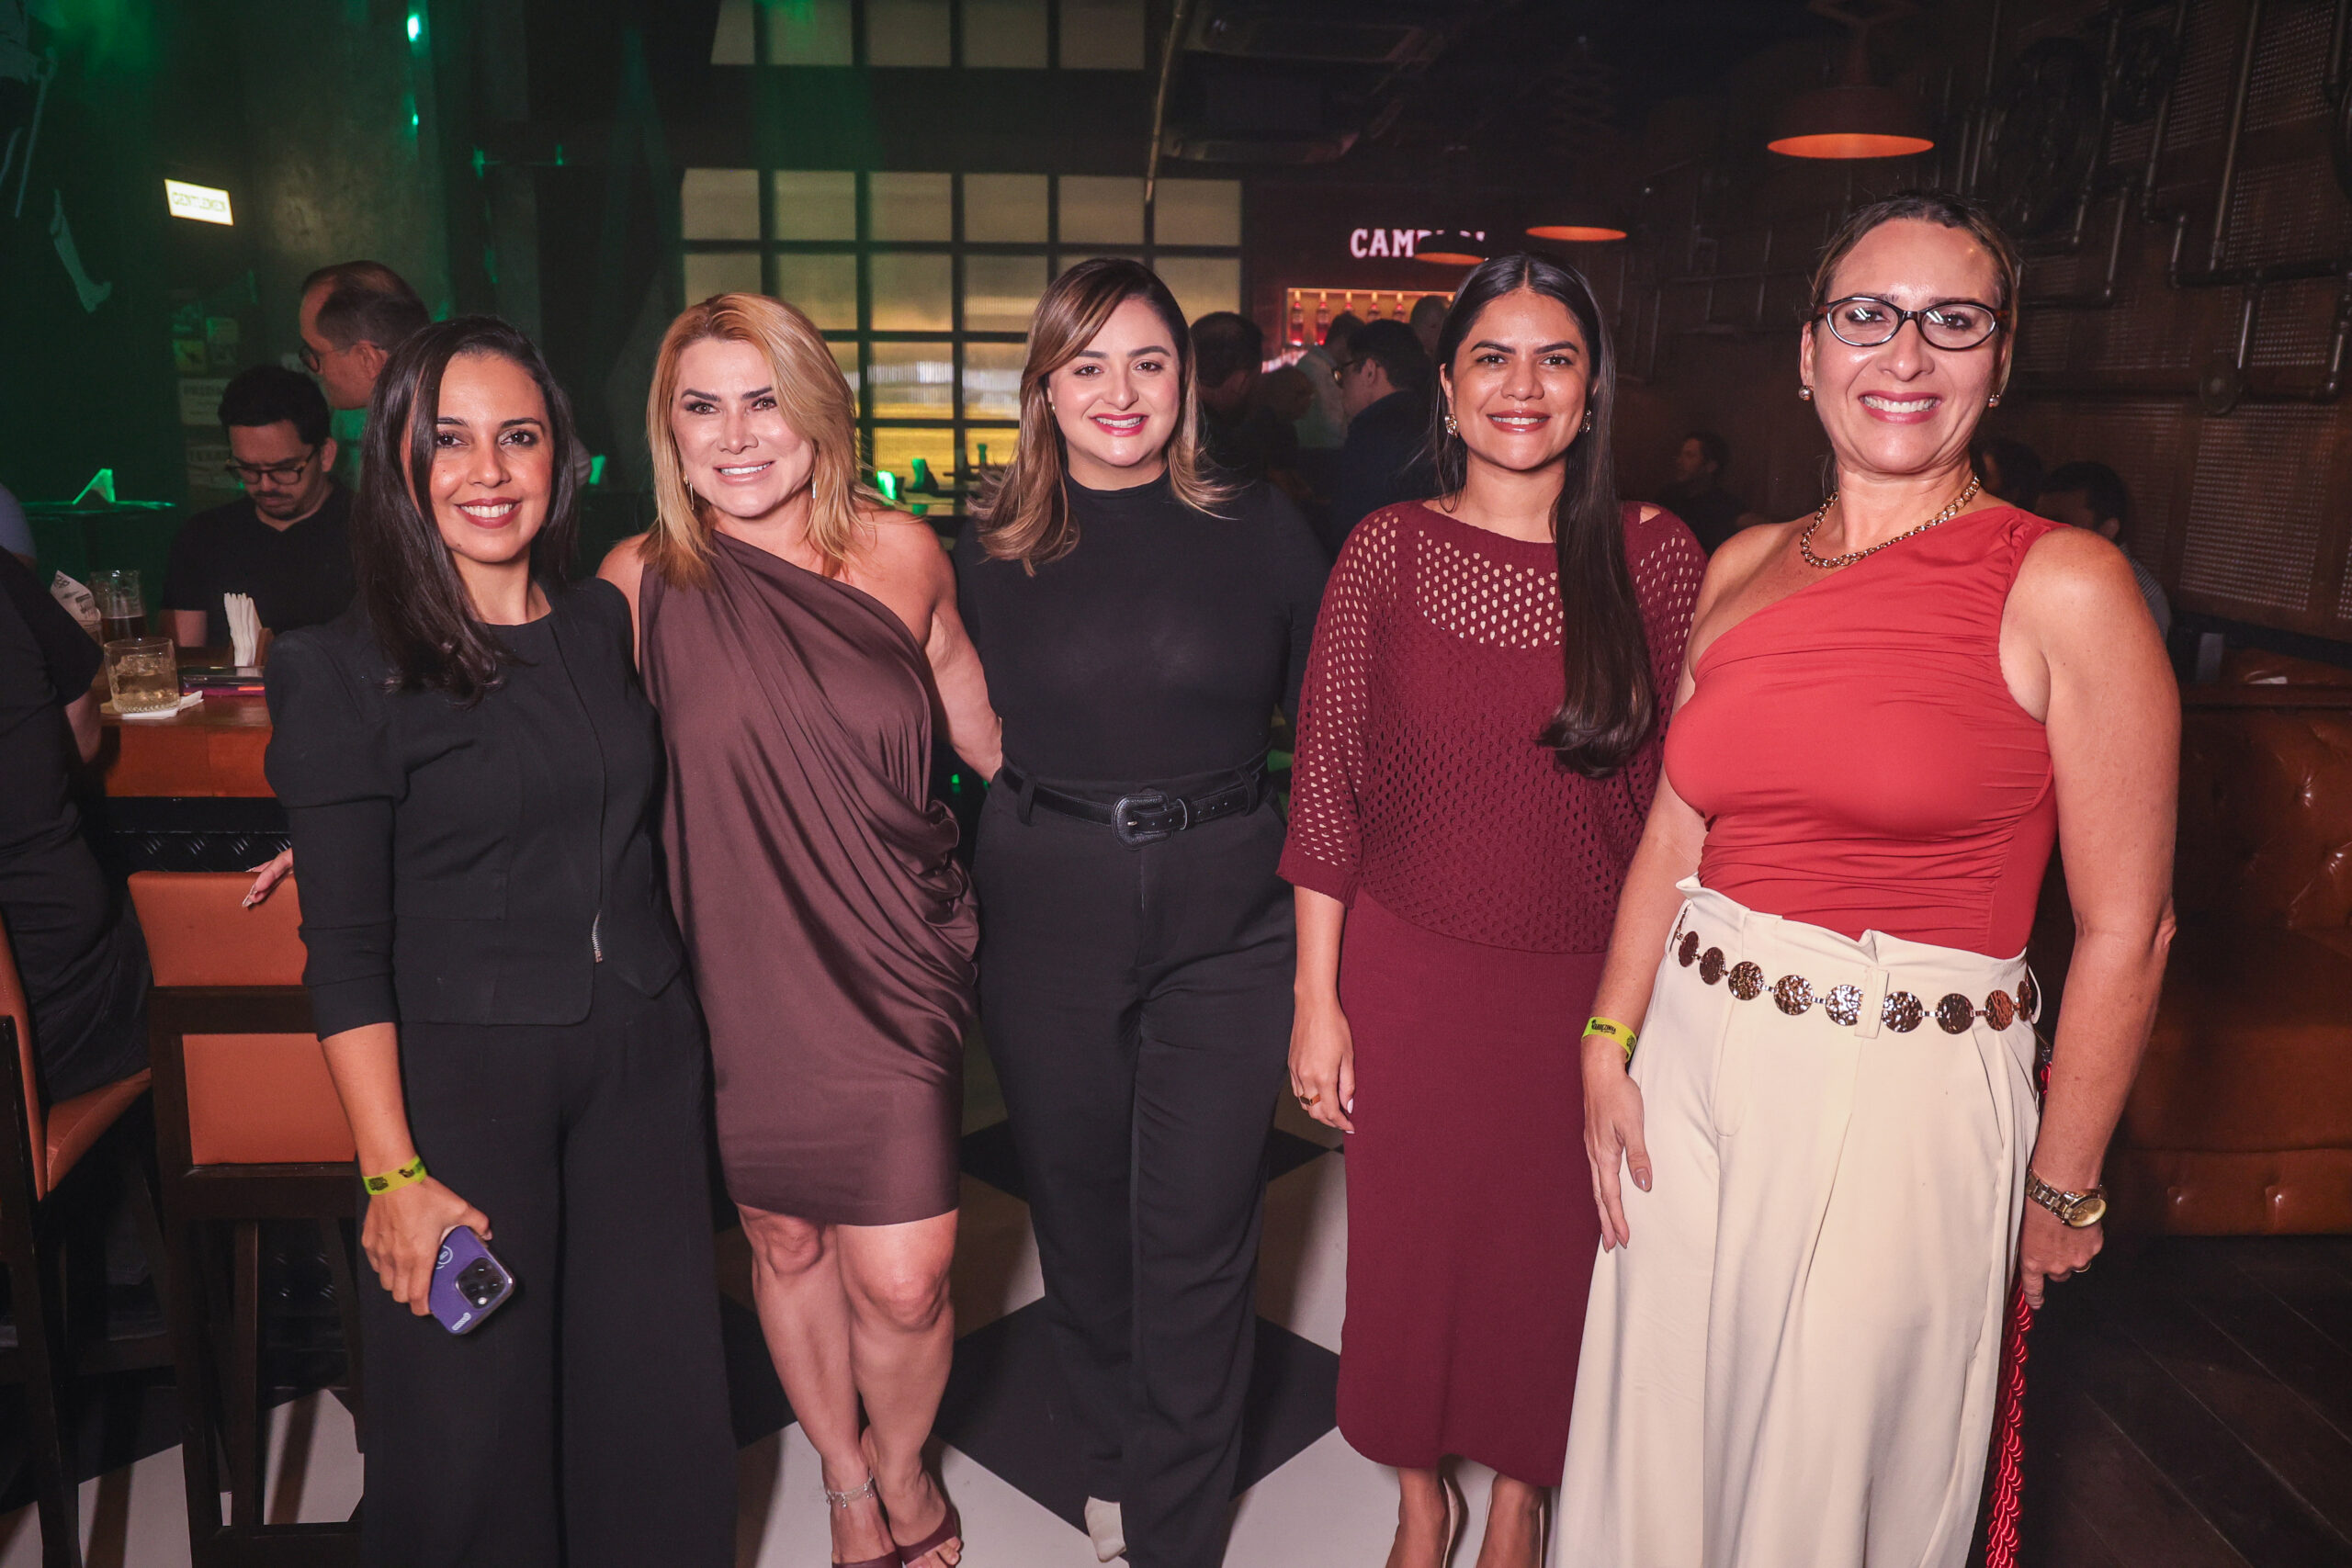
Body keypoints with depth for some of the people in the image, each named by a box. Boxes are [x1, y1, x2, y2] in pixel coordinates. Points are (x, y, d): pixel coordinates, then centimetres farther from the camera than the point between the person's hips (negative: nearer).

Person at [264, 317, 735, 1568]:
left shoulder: (605, 622, 6)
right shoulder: (346, 673, -8)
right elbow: (346, 951, -10)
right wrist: (395, 1174, -14)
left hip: (645, 1059, 4)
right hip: (462, 1075, -4)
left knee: (655, 1394, 13)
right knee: (472, 1419, 7)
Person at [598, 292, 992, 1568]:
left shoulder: (899, 551, -3)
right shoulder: (640, 581, -5)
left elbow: (976, 717, 12)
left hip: (892, 968, 0)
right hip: (738, 972, 1)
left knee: (902, 1282, -2)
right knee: (783, 1240, 16)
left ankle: (903, 1464, 33)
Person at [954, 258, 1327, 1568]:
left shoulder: (1261, 531, 0)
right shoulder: (995, 552, 3)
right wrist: (963, 893, 5)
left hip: (1227, 919, -1)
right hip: (1047, 920, 2)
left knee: (1197, 1239, 3)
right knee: (1079, 1209, 16)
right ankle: (1113, 1453, 43)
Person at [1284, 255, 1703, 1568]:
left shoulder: (1655, 557, -4)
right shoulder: (1387, 550, -4)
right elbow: (1327, 788, -3)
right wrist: (1317, 999, -3)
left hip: (1592, 983, 0)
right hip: (1410, 976, 0)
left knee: (1555, 1254, 15)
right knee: (1413, 1247, 14)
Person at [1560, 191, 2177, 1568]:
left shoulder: (2064, 589, -11)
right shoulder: (1745, 567, 5)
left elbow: (2125, 927, -8)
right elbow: (1676, 832, 9)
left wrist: (2062, 1185, -3)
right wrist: (1611, 1047, 3)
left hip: (1908, 1095, -4)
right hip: (1693, 1061, 5)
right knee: (1666, 1452, 20)